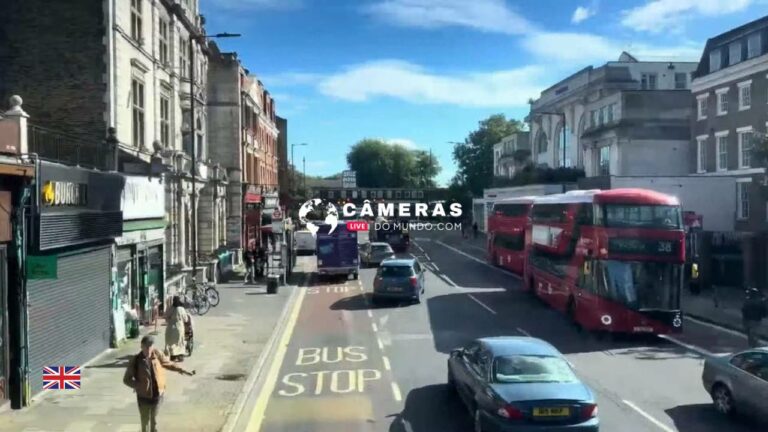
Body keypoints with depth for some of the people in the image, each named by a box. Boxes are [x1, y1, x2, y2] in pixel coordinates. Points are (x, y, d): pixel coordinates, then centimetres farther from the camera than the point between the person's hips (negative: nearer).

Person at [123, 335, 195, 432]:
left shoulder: (157, 354, -9)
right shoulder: (135, 360, -15)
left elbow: (169, 364, 9)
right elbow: (126, 379, -7)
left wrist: (184, 371, 7)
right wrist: (139, 386, -21)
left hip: (157, 395, 2)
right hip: (144, 397, -2)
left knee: (154, 419, 18)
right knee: (145, 421, 9)